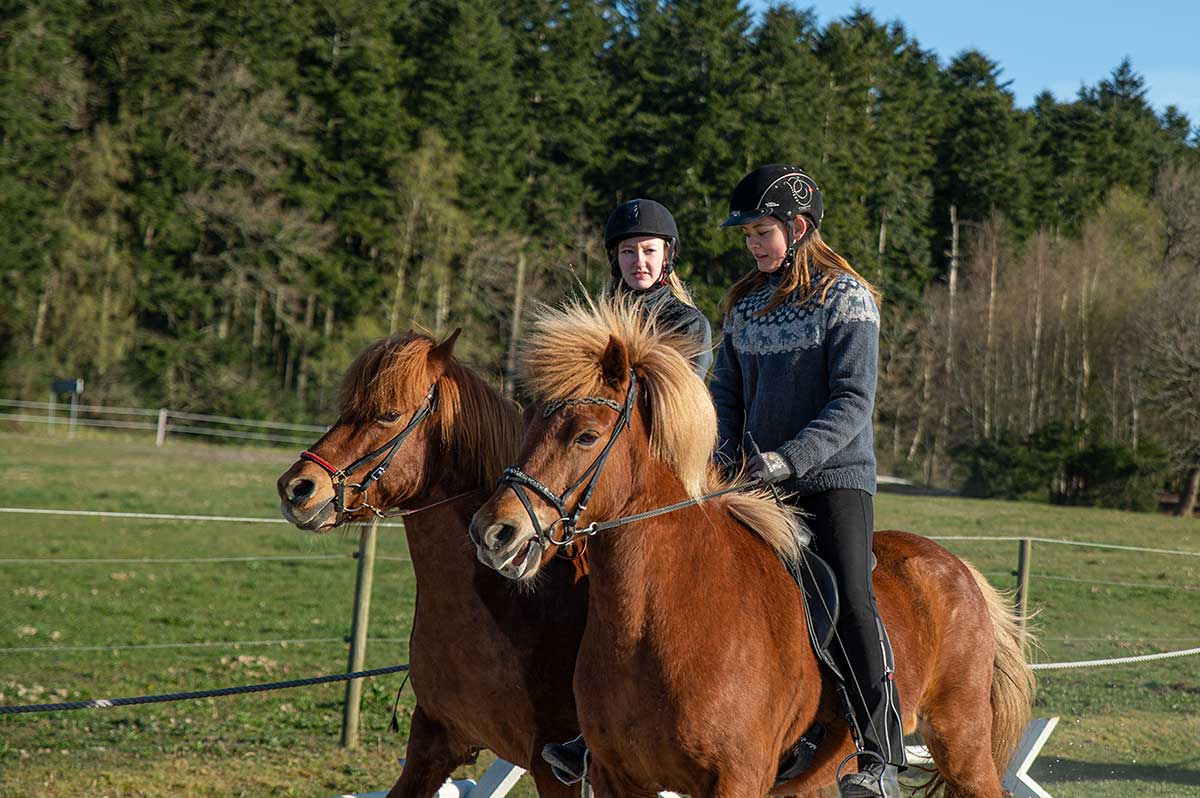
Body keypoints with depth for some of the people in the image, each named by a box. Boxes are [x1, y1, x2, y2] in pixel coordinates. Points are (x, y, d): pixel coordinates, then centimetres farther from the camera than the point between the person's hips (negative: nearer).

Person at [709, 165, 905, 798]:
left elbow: (853, 402, -13)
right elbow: (726, 393, 17)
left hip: (833, 478, -6)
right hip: (757, 485, 6)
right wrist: (729, 460, -1)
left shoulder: (846, 299, -5)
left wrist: (789, 458, -23)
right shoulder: (744, 304, 13)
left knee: (851, 600, -18)